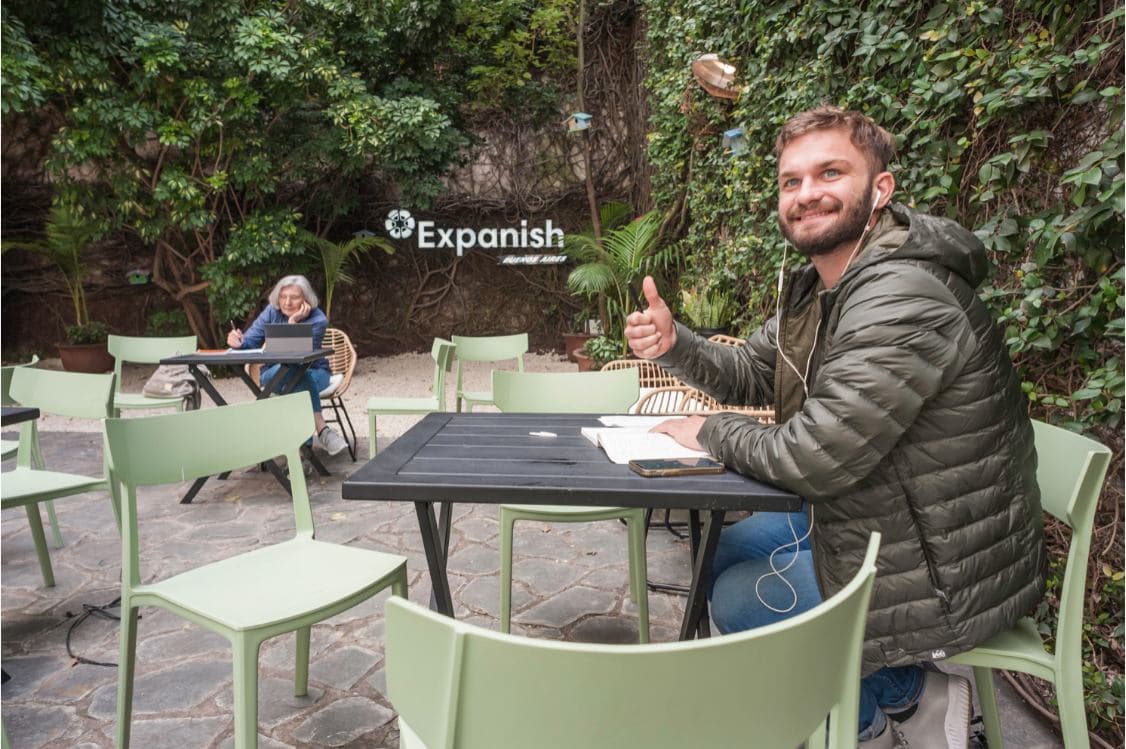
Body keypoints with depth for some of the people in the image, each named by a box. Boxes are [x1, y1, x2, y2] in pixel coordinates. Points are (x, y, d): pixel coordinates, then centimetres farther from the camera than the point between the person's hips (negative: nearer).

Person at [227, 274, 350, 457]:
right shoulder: (272, 311, -5)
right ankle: (322, 430, -37)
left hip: (312, 372, -1)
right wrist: (239, 342, -32)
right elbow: (251, 340, -8)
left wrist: (293, 322, -31)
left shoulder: (318, 320, -15)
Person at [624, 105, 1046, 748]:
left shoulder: (902, 301, -31)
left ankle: (906, 698, 14)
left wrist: (713, 432, -14)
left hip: (941, 575, -9)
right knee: (722, 551, 18)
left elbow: (815, 458, -32)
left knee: (736, 599, -1)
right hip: (867, 517, 10)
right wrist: (673, 343, -11)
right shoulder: (817, 288, 1)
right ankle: (900, 693, 21)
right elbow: (750, 374, 9)